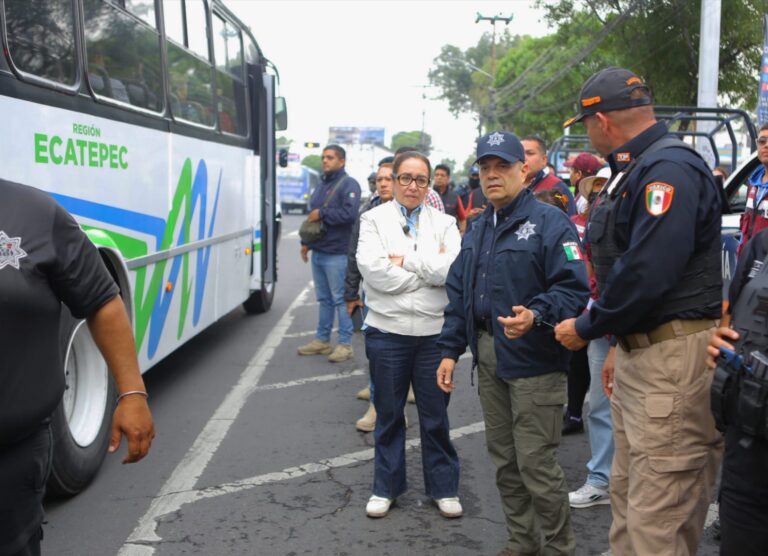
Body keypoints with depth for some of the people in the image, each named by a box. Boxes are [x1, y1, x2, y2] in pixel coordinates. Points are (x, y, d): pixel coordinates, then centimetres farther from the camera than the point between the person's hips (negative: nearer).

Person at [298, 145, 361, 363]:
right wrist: (306, 242, 16)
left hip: (337, 254, -8)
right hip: (318, 251, 8)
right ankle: (322, 340, 23)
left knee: (340, 299, -3)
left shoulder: (348, 184, -9)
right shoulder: (321, 185, 17)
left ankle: (345, 344, 4)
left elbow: (349, 213, -24)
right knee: (324, 299, 15)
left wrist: (322, 214, -16)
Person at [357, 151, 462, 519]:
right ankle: (386, 487, 26)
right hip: (387, 331, 0)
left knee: (435, 415, 9)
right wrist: (428, 267, -9)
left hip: (434, 332, 1)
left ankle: (443, 487, 24)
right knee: (388, 415, 12)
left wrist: (405, 260, -12)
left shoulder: (443, 223, 6)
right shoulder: (374, 219, 2)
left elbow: (453, 269, -12)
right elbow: (374, 271, -15)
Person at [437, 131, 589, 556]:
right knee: (504, 460, 16)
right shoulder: (477, 229, 15)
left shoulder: (548, 222, -10)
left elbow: (574, 288, -18)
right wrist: (450, 349, 12)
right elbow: (458, 293, 17)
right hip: (488, 358, 8)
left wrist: (536, 316, -33)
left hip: (532, 360, -8)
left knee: (536, 463, -4)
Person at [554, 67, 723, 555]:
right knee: (629, 495, 18)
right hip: (638, 354, 11)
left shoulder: (670, 168, -17)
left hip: (675, 358, -11)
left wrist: (586, 328, -11)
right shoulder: (637, 170, 16)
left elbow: (646, 274, -25)